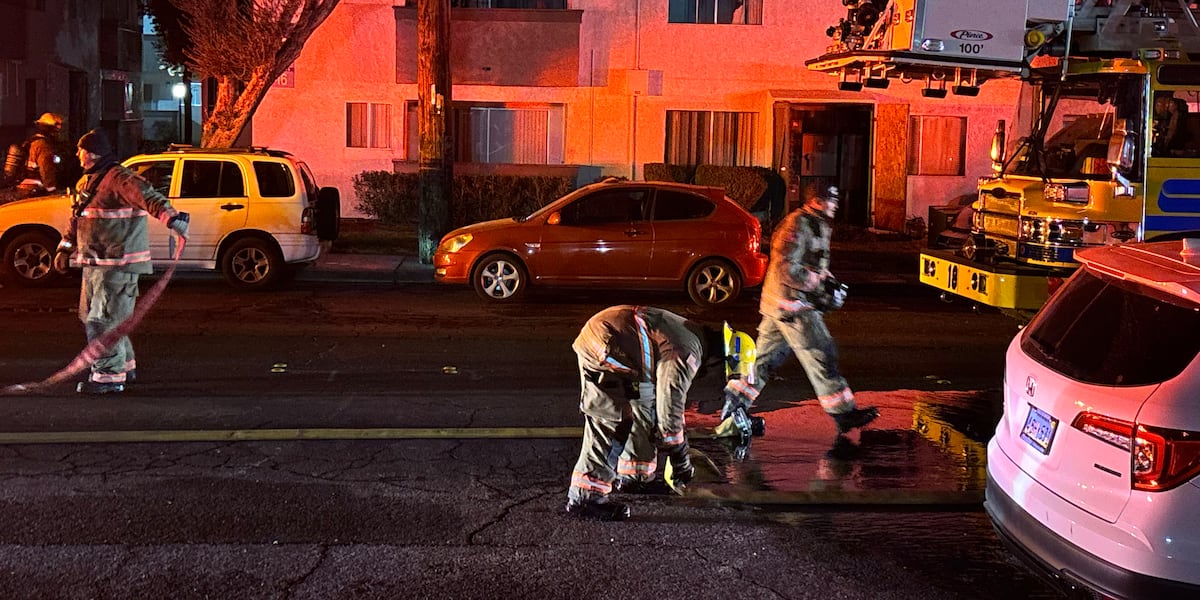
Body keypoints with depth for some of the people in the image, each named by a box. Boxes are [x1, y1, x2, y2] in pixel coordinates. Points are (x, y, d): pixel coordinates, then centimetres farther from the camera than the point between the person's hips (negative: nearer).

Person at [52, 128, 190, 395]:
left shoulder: (119, 179, -15)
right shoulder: (86, 182, 17)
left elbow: (148, 197, -32)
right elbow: (76, 219, 28)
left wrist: (172, 217, -47)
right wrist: (65, 248, 27)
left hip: (118, 264, -11)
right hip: (94, 263, 11)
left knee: (105, 318, -11)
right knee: (91, 317, 17)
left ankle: (110, 376, -5)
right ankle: (124, 366, 29)